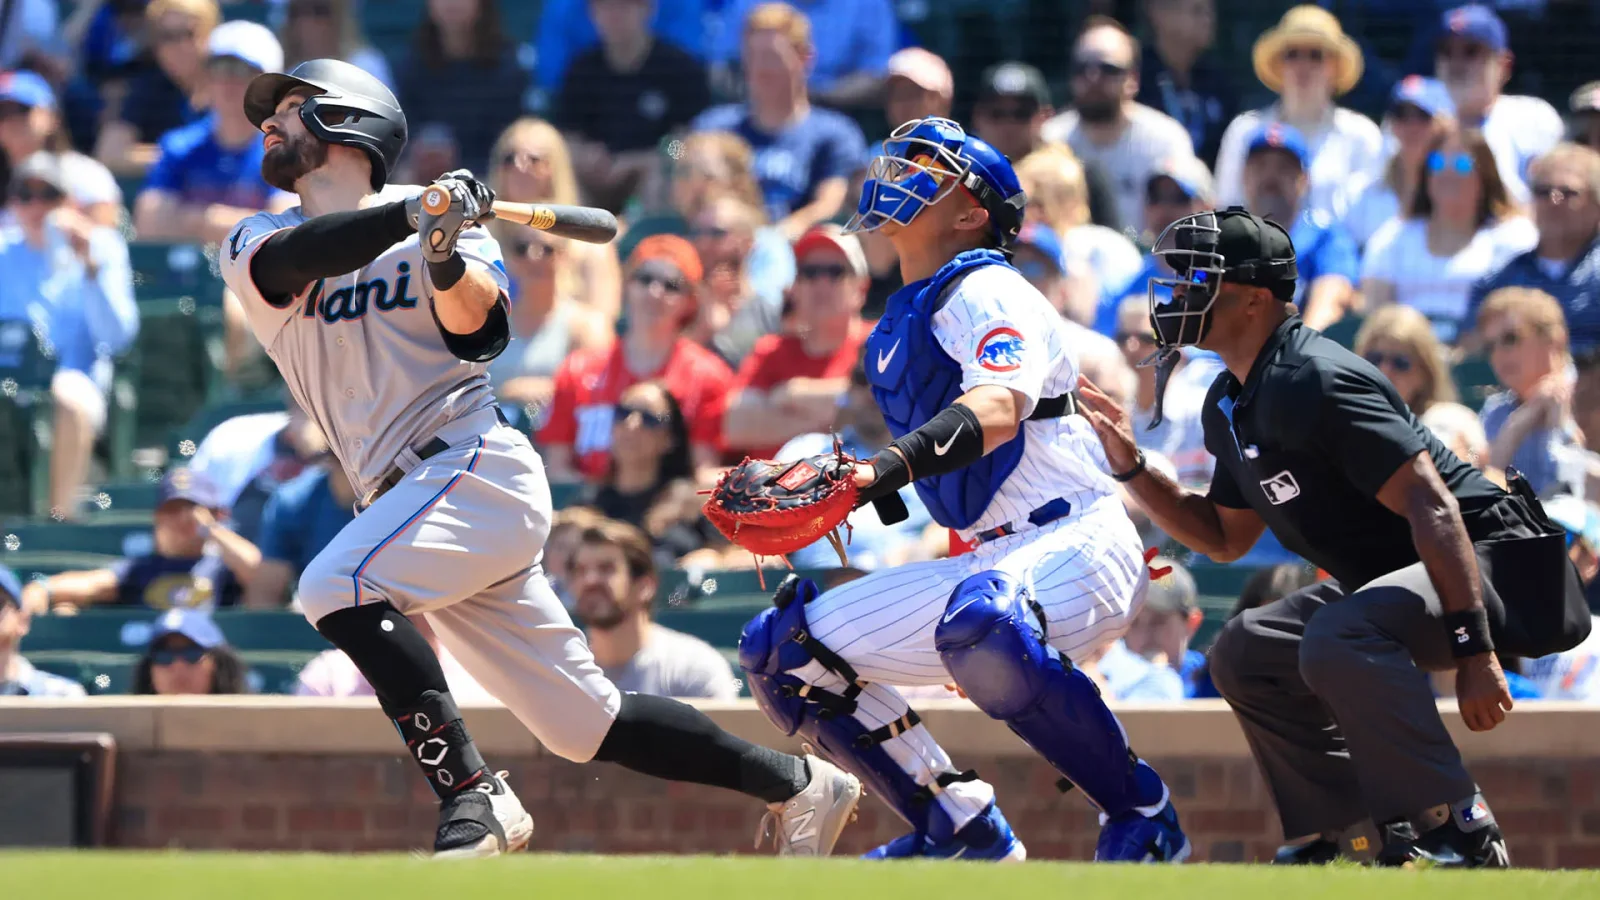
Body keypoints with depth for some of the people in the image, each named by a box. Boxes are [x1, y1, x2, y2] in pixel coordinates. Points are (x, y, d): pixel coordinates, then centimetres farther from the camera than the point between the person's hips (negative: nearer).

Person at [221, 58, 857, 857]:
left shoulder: (437, 214, 3)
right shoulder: (254, 246, 12)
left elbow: (476, 329, -14)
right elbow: (298, 257, -12)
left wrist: (445, 256, -34)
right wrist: (408, 216, -27)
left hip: (475, 465, -6)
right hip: (411, 500, 6)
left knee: (333, 585, -28)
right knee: (584, 722, 6)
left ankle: (473, 802, -27)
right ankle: (796, 786, 18)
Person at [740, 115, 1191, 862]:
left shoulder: (988, 292, -10)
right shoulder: (898, 325, 18)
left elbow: (997, 409, -31)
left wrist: (886, 469, -44)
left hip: (1079, 548, -10)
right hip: (987, 561, 10)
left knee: (983, 623, -43)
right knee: (783, 650, 4)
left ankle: (1141, 819, -26)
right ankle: (960, 830, 6)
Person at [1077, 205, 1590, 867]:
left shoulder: (1313, 383, -22)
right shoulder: (1231, 406, 9)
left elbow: (1432, 508, -28)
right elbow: (1227, 539, 23)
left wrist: (1474, 651, -34)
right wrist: (1130, 467, 10)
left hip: (1491, 564, -11)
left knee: (1338, 638, -34)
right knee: (1244, 654, 13)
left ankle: (1455, 831, -25)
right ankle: (1347, 836, 14)